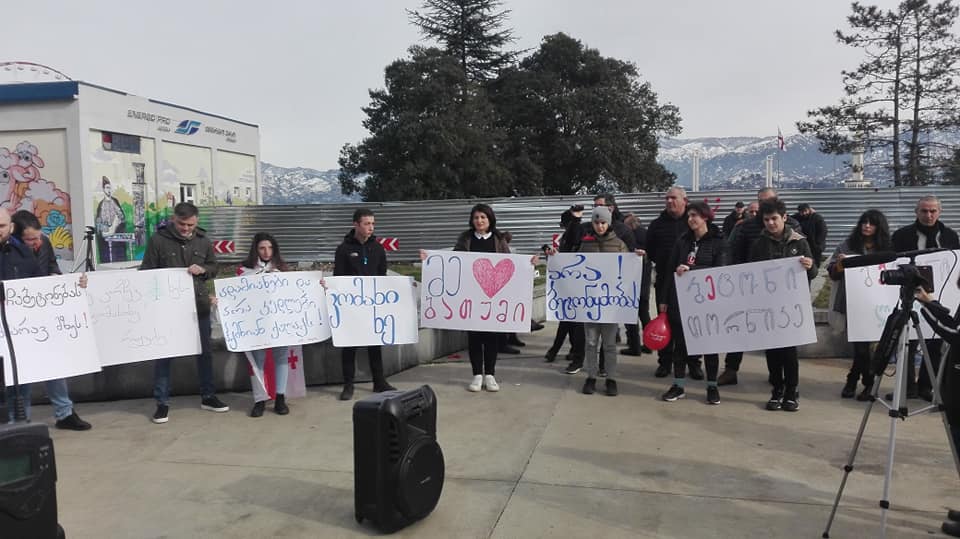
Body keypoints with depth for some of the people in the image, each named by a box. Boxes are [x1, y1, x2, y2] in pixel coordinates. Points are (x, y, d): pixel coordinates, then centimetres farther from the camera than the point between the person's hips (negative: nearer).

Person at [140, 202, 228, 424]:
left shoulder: (203, 240, 4)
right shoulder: (158, 239, -6)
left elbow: (214, 268, 13)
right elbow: (146, 272, -2)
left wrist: (202, 270, -8)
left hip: (199, 305, 3)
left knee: (204, 351, 11)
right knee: (163, 353, 4)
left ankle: (208, 396, 25)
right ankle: (162, 403, 15)